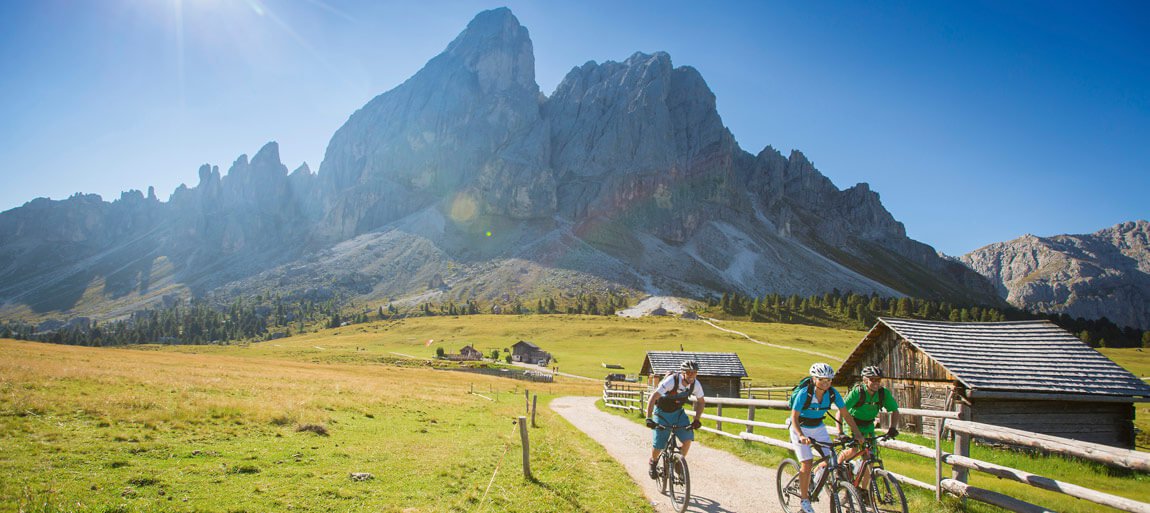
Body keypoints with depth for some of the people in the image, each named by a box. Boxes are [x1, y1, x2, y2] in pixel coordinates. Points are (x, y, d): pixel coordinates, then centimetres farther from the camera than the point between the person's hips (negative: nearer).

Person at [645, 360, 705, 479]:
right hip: (662, 412, -4)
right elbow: (652, 398, -34)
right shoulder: (671, 381, -33)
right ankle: (653, 463, 30)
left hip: (678, 412, 4)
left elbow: (700, 402, -1)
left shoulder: (695, 384, -18)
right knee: (658, 445, -2)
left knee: (687, 438, -15)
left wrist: (696, 419, -12)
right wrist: (648, 418, -39)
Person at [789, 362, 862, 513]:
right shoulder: (804, 393, -27)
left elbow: (845, 414, -8)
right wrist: (801, 436, -42)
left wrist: (857, 434, -19)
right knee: (807, 464, -13)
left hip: (818, 427, 5)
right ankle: (804, 500, 4)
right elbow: (794, 417, -27)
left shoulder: (833, 393, -15)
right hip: (801, 428, -5)